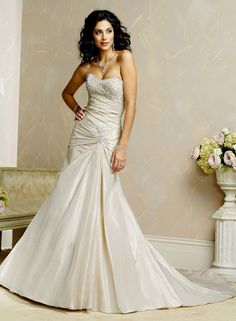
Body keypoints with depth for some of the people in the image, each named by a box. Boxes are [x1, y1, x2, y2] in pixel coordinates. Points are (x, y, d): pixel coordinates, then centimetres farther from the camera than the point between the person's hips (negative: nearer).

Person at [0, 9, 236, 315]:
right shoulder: (86, 66, 11)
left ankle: (106, 283, 6)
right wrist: (77, 110, 9)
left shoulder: (124, 57, -4)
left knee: (100, 207, -8)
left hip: (107, 139, -5)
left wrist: (122, 146, -16)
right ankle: (68, 275, 21)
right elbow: (67, 92, 29)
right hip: (82, 136, 6)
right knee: (69, 203, 6)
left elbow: (131, 104, -10)